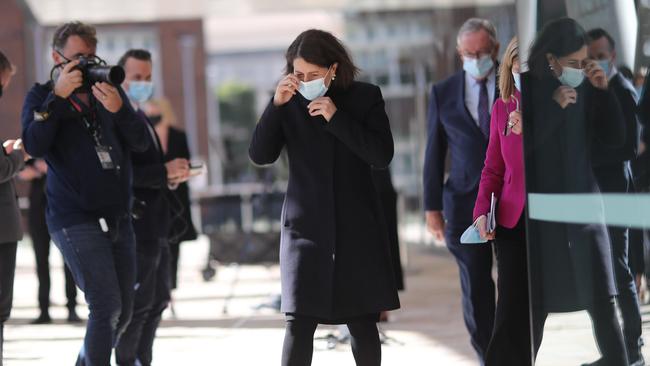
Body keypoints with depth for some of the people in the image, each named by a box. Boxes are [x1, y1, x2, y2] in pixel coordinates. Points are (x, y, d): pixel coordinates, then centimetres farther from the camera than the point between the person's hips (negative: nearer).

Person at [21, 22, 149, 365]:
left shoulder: (108, 90, 12)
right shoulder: (42, 96, 1)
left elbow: (141, 142, 1)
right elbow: (34, 145, -16)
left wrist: (119, 109, -16)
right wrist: (58, 96, -20)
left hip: (118, 217, 5)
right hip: (76, 219, -5)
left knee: (122, 312, 9)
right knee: (107, 305, -17)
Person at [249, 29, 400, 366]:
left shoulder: (365, 97, 0)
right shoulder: (289, 103, 2)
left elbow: (382, 155, -9)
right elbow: (260, 155, -5)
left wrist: (336, 117, -17)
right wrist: (276, 105, -16)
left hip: (357, 228, 0)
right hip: (306, 227, 0)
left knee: (362, 322, 5)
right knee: (299, 322, -10)